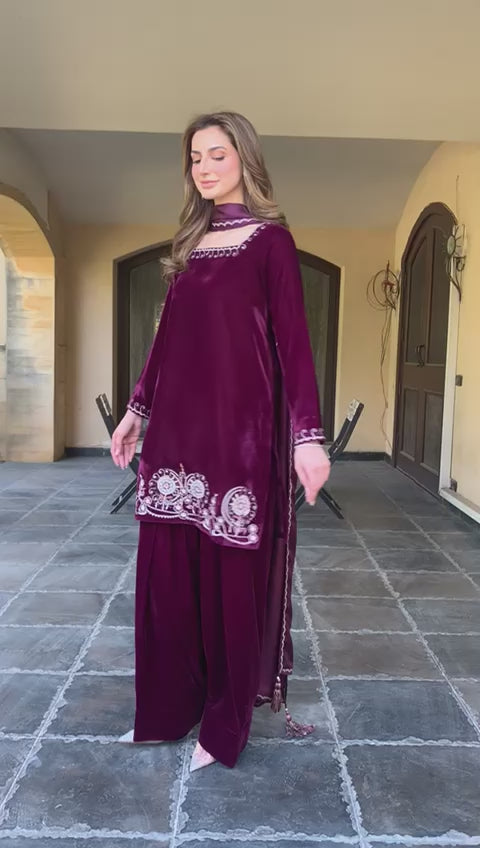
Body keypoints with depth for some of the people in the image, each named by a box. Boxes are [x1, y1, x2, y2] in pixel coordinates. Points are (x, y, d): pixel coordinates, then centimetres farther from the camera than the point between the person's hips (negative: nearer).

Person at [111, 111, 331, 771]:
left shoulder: (271, 239, 0)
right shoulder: (190, 241, 17)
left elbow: (292, 340, -7)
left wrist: (307, 434, -14)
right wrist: (137, 409, 19)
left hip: (240, 426, -5)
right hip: (176, 424, 6)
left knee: (232, 573, 1)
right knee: (167, 568, 7)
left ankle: (226, 722, 19)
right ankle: (168, 708, 24)